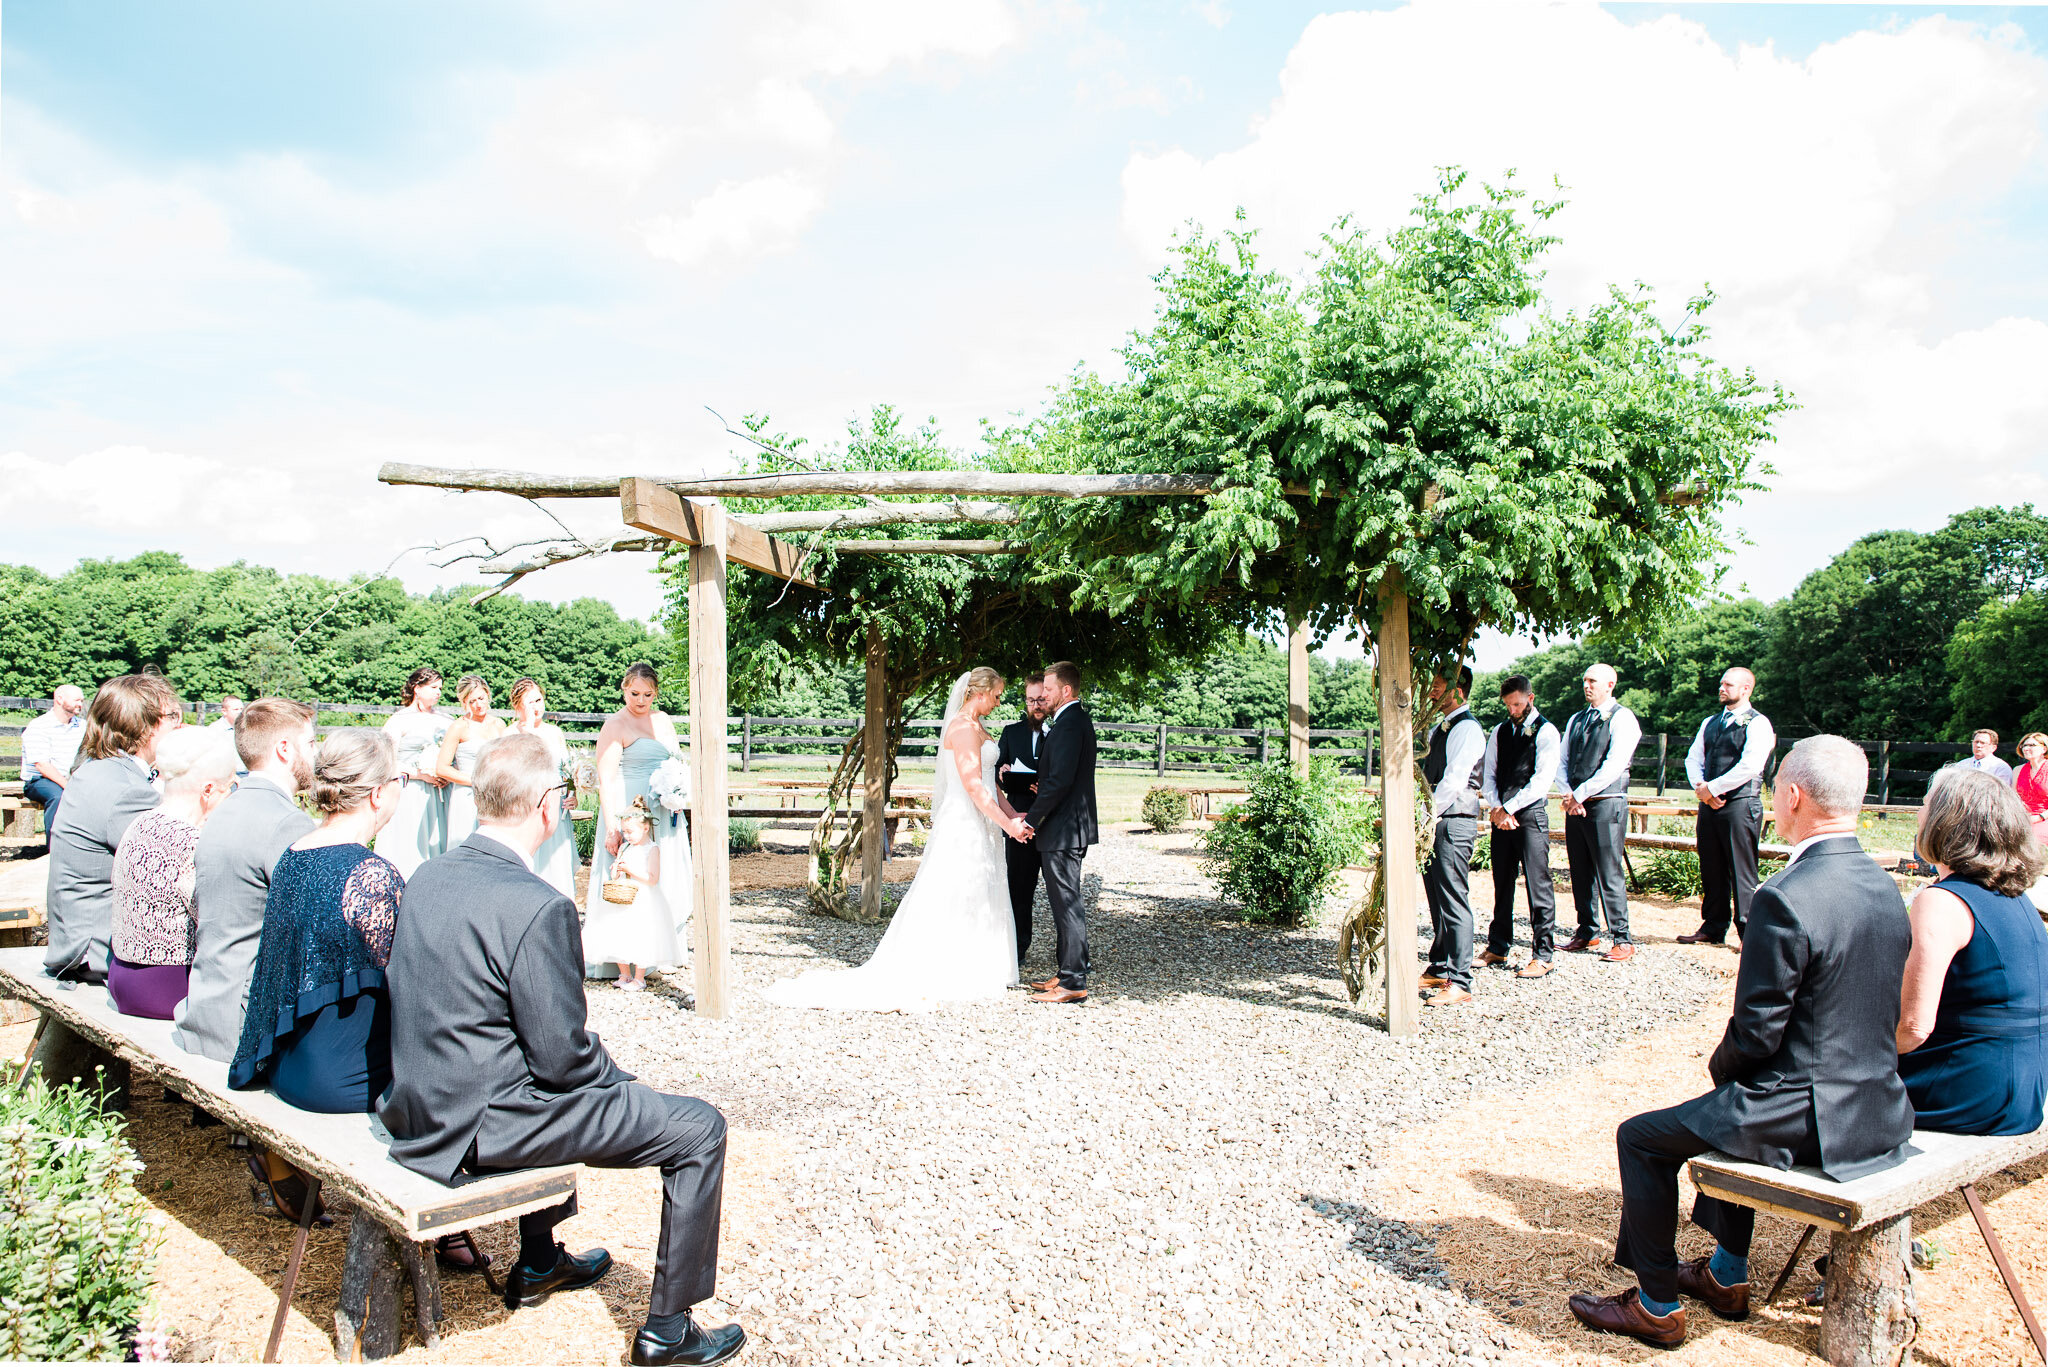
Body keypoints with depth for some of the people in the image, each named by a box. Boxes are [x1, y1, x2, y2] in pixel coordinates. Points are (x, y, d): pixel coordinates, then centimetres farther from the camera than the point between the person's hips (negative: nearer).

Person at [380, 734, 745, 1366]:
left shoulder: (426, 878, 0)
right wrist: (617, 1074, 0)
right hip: (486, 1127, -9)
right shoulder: (539, 908, -26)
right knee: (699, 1128, 1)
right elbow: (563, 1060, -21)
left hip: (414, 1111, 9)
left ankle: (538, 1263, 48)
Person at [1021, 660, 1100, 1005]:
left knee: (1067, 903, -5)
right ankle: (1069, 974, 22)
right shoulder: (1078, 720, 16)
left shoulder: (1068, 725, -17)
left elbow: (1060, 780, -23)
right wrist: (1035, 815, 14)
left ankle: (1074, 983, 0)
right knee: (1064, 902, 15)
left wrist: (1032, 819, -17)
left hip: (1063, 830, -10)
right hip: (1070, 827, 10)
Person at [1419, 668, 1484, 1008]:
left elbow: (1454, 780, -20)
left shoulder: (1468, 728, -11)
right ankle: (1438, 970, 24)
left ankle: (1459, 983, -8)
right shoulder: (1439, 728, 19)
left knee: (1454, 901, -9)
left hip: (1454, 821, -9)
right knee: (1437, 900, 15)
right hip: (1434, 820, 10)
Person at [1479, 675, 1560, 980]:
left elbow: (1542, 780, -11)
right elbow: (1488, 775, 13)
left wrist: (1509, 808, -12)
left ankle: (1542, 956, -2)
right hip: (1500, 815, 6)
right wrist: (1496, 809, -4)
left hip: (1531, 814, -5)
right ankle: (1498, 947, 18)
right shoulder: (1500, 732, 16)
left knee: (1538, 885, -5)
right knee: (1502, 884, 10)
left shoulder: (1546, 732, -2)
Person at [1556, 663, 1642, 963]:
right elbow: (1562, 761, 14)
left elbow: (1614, 766, -14)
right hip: (1576, 805, 7)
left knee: (1609, 873, -6)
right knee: (1580, 873, 9)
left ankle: (1622, 941, 0)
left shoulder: (1622, 718, -4)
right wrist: (1568, 795, -3)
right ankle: (1587, 935, 18)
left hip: (1606, 804, -7)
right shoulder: (1576, 719, 17)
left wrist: (1580, 793, -14)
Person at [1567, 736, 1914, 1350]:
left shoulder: (1785, 898, -25)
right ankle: (1727, 1275, 42)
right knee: (1730, 1109, 33)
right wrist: (1733, 1067, 16)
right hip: (1878, 1108, 9)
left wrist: (1720, 1065, 3)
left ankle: (1657, 1306, 20)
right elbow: (1863, 1013, 13)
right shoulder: (1883, 886, 3)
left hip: (1810, 1118, -9)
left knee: (1641, 1138, 8)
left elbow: (1755, 1033, -20)